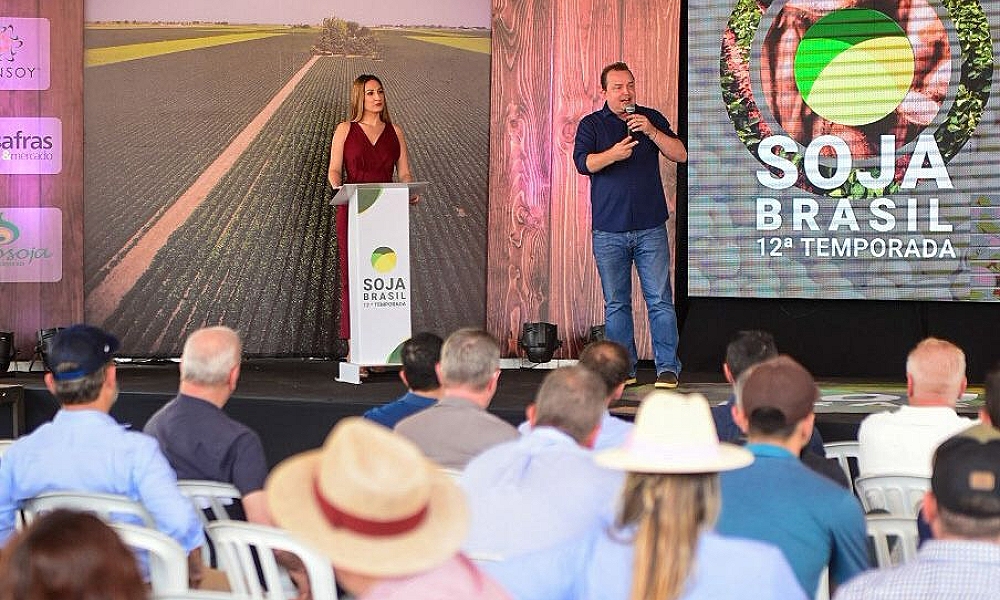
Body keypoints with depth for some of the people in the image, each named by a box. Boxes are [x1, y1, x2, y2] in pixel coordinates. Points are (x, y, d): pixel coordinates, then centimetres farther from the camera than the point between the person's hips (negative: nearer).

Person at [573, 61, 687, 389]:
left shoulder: (652, 119, 10)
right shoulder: (591, 124, 5)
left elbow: (680, 155, 1)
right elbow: (583, 162, -10)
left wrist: (651, 132, -13)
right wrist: (613, 155, -28)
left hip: (650, 227, 0)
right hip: (608, 231, 0)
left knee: (660, 300, -5)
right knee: (616, 303, 3)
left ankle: (668, 368, -2)